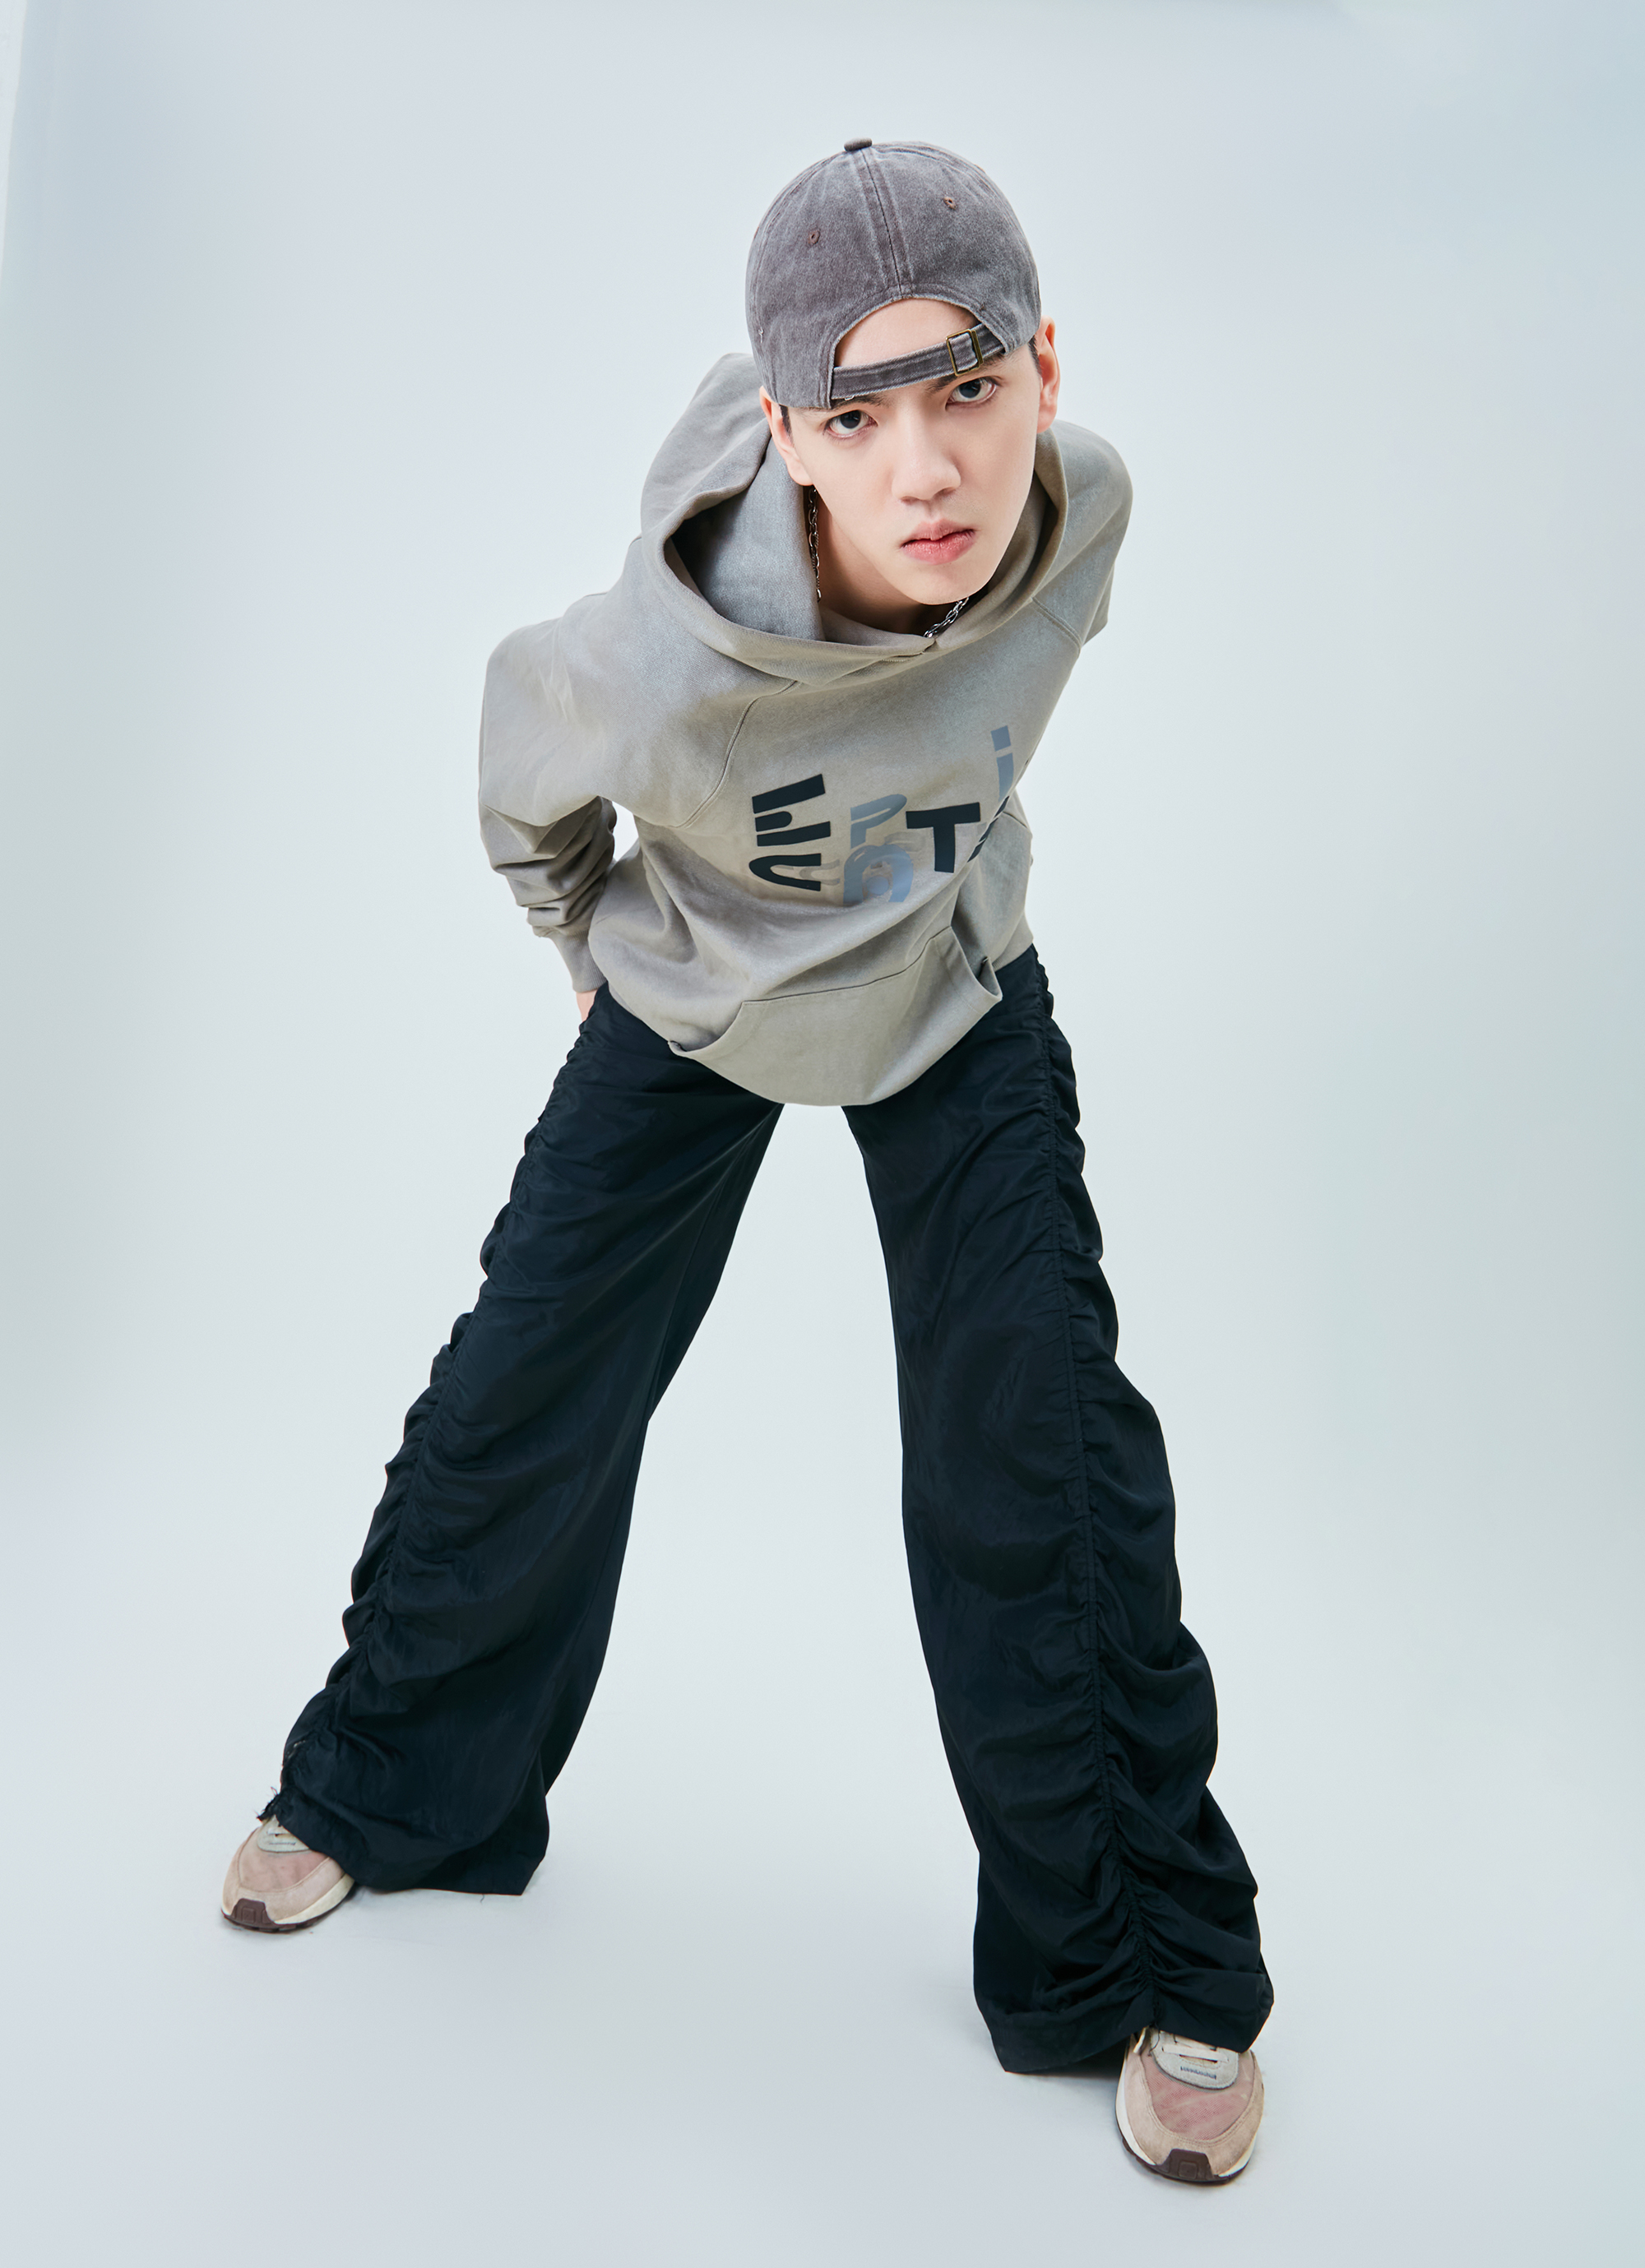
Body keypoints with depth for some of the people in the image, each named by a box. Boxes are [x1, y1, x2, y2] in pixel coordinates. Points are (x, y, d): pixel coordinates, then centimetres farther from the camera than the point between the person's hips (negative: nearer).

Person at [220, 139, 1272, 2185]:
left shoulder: (1082, 507, -27)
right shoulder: (659, 670, -39)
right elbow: (525, 760, -12)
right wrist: (583, 933, 5)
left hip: (962, 1009, 2)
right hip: (694, 1016, -1)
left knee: (1036, 1456, -7)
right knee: (522, 1400, 4)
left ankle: (1149, 1964, 10)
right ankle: (388, 1784, 32)